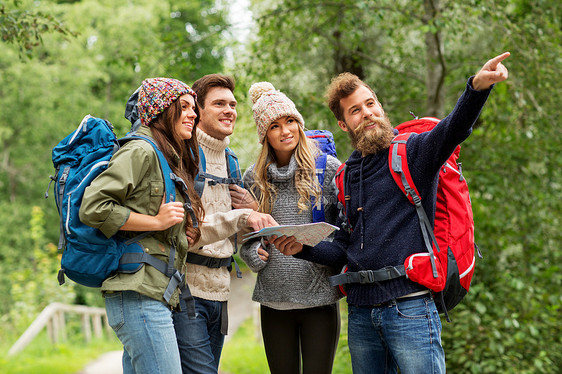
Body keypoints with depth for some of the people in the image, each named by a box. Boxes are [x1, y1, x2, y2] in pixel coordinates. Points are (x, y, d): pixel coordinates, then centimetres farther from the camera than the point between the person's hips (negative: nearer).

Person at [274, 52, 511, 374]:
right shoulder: (347, 176, 16)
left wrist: (479, 86, -41)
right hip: (360, 312, 6)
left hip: (409, 308, -5)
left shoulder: (412, 152, 0)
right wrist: (303, 248, 0)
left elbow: (454, 129, -22)